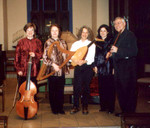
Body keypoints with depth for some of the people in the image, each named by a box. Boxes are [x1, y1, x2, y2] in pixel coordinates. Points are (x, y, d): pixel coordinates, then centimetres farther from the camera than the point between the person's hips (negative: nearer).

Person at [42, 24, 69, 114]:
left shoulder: (63, 42, 11)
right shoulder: (48, 42, -1)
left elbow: (66, 55, 17)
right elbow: (45, 57, -5)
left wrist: (67, 66, 10)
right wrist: (53, 64, -15)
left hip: (61, 70, 3)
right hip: (52, 70, -3)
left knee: (61, 90, 6)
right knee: (52, 90, 5)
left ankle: (60, 108, 17)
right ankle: (54, 109, 16)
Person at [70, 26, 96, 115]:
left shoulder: (92, 44, 7)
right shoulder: (75, 44, 14)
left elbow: (91, 56, -5)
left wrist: (84, 61, -24)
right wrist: (76, 61, -17)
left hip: (88, 67, -1)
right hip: (78, 67, 1)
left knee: (86, 87, 3)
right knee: (76, 86, -5)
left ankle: (85, 107, 13)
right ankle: (76, 106, 4)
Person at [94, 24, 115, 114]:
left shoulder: (111, 41, 0)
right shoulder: (98, 42, 14)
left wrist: (114, 67, -10)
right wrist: (95, 65, 10)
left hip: (109, 67, -4)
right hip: (100, 68, 4)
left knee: (110, 87, -2)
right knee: (101, 87, 5)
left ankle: (111, 107, 4)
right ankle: (103, 106, 14)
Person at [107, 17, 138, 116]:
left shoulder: (130, 35, -9)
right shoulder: (117, 36, 18)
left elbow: (134, 52, -20)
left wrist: (118, 50, -25)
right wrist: (111, 53, 6)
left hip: (128, 67, -9)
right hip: (118, 67, 9)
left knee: (129, 90, -3)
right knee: (120, 90, 13)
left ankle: (130, 113, 5)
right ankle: (124, 111, 25)